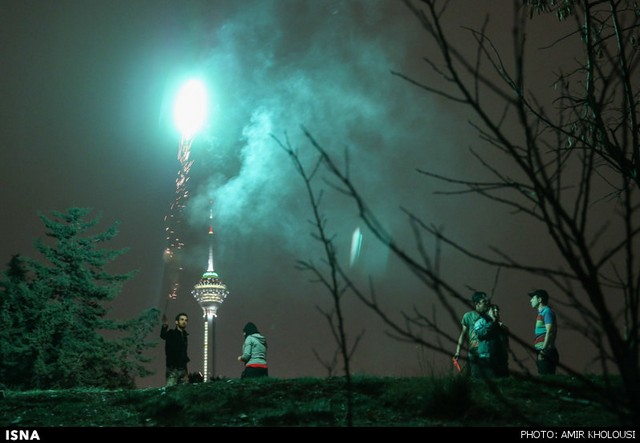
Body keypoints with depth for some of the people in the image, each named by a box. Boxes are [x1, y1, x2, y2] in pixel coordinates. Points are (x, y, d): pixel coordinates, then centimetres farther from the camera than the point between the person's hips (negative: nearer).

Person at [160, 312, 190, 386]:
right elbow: (163, 335, -29)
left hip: (182, 369, 7)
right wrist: (165, 326, -52)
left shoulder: (185, 336, 16)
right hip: (173, 369, -7)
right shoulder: (171, 334, -5)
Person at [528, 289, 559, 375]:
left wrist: (543, 350, -22)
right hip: (543, 352, 9)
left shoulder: (547, 312, -7)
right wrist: (541, 351, 17)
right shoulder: (541, 313, 21)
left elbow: (549, 332, -17)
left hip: (546, 352, -9)